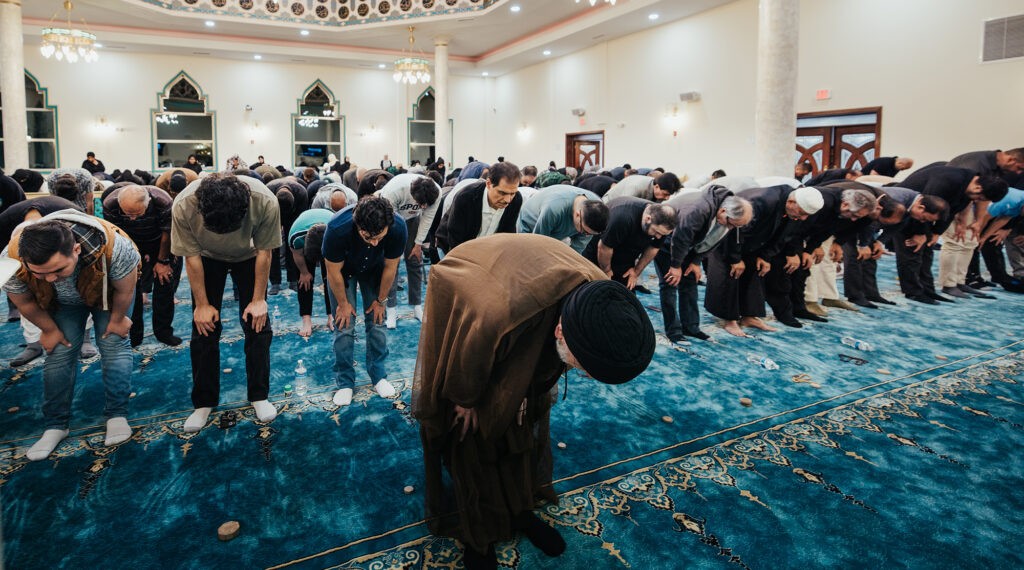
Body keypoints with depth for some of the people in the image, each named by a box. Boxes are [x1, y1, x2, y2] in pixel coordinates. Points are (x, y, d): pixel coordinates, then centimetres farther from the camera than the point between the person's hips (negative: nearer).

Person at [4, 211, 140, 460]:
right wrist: (50, 330, -2)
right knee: (59, 352, -3)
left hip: (108, 292, -2)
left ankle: (117, 415, 0)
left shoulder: (112, 246, -46)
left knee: (114, 344, -10)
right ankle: (56, 426, 9)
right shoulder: (12, 260, -37)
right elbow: (24, 302, -14)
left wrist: (118, 319, -9)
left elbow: (125, 289, -24)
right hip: (60, 301, 2)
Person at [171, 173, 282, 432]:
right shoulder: (183, 207, -36)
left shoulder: (265, 202, -38)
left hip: (248, 256, 0)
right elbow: (192, 257, -21)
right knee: (204, 328, -3)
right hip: (208, 258, 0)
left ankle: (259, 396, 10)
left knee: (257, 324, -5)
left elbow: (264, 251, -22)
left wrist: (258, 299, -16)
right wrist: (202, 304, -14)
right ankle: (204, 403, 11)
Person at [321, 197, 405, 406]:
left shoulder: (398, 228, -37)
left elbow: (390, 267, -18)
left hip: (374, 269, 2)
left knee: (377, 322, 2)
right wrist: (343, 304, -10)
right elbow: (334, 272, -23)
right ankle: (345, 382, 11)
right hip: (343, 269, -1)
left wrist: (381, 300, -6)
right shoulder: (337, 230, -42)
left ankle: (378, 375, 19)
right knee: (344, 325, -4)